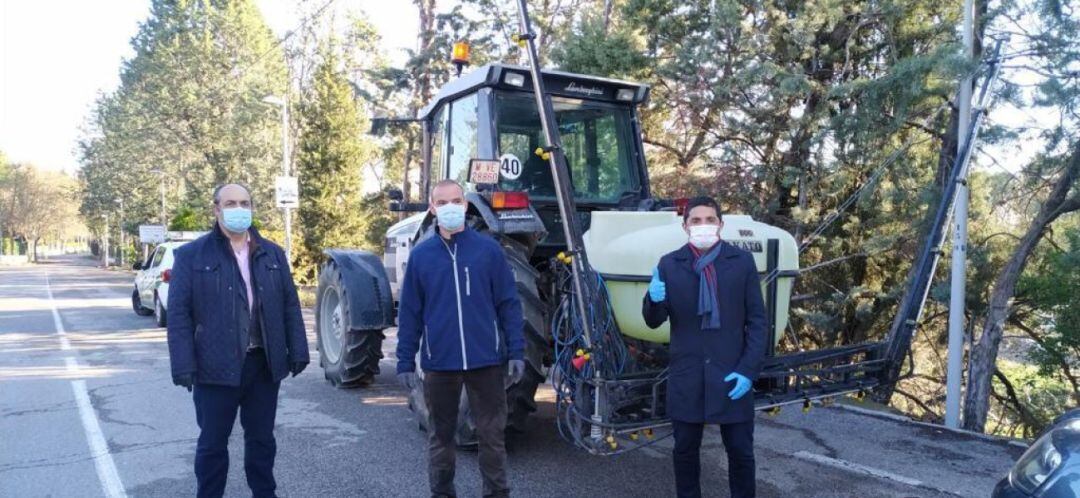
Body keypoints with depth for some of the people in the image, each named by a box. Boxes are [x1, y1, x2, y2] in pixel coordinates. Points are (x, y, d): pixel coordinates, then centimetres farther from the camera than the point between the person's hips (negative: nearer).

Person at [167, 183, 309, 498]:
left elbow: (290, 306, 8)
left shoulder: (272, 254, 8)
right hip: (216, 366, -3)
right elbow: (178, 314, -6)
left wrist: (297, 351, 2)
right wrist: (184, 366, -13)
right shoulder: (192, 255, -2)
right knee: (213, 442, 10)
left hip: (264, 364, 3)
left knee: (261, 438, 16)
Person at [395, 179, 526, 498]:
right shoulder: (420, 255, 3)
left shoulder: (488, 249, 0)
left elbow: (509, 304, 0)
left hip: (487, 360, -1)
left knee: (492, 433, 9)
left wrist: (516, 352, -5)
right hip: (439, 363, 1)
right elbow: (409, 314, 4)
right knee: (440, 435, 14)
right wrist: (405, 363, 0)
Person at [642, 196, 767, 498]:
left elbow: (757, 321, 1)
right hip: (686, 375, 1)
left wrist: (748, 370, -8)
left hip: (732, 374, 0)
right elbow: (654, 321, 2)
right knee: (685, 450, 12)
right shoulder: (669, 264, 1)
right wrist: (654, 299, -22)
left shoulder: (742, 262, 1)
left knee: (740, 451, 10)